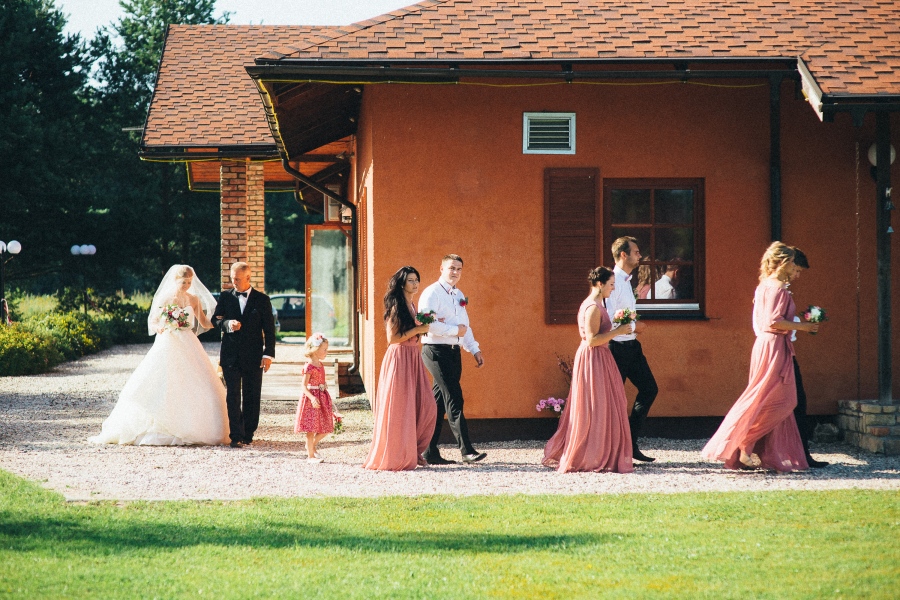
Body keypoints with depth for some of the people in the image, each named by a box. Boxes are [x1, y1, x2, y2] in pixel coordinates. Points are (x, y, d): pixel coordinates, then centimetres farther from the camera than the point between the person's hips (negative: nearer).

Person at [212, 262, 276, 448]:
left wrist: (268, 354, -6)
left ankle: (248, 433, 15)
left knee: (252, 397, 5)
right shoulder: (225, 297, 7)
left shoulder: (262, 300, 2)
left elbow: (269, 329, 1)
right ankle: (236, 436, -6)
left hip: (253, 356, -1)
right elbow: (215, 319, 8)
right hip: (231, 355, 1)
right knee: (233, 397, -5)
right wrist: (227, 324, -15)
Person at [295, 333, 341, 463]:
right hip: (311, 398, -8)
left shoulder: (320, 365, 10)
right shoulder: (309, 367, -15)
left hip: (322, 397, 8)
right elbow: (304, 386, -18)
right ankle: (310, 455, 5)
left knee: (326, 427, 8)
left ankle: (312, 445, 30)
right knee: (311, 429, -2)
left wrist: (328, 399, 22)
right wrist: (312, 398, -31)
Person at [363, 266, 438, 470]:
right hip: (399, 359, -8)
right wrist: (417, 330, -15)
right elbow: (392, 338, -15)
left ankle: (413, 451, 12)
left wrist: (424, 328, 8)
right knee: (400, 409, -4)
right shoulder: (396, 308, -10)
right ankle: (396, 457, 4)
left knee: (426, 407, 1)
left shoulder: (412, 306, 16)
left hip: (414, 358, 8)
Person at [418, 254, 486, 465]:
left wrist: (475, 350, 14)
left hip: (453, 352, 8)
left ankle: (430, 452, 12)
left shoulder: (459, 296, 18)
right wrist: (455, 330, -15)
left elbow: (465, 326, 24)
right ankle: (466, 450, -15)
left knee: (439, 402, 9)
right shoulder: (432, 293, -9)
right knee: (454, 399, -12)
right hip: (437, 351, -8)